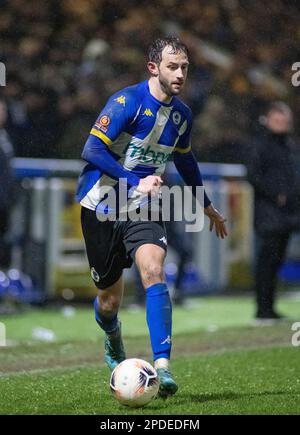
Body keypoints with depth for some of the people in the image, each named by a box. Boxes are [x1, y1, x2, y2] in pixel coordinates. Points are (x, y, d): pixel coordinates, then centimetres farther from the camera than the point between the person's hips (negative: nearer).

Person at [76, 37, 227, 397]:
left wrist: (207, 206, 32)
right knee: (109, 298, 5)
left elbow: (184, 160, 25)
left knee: (153, 272, -24)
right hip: (102, 205, -3)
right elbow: (92, 150, -20)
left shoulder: (181, 115, 6)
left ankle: (162, 366, -29)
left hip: (143, 208, 3)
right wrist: (136, 183, -25)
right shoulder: (127, 101, -14)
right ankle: (112, 335, 42)